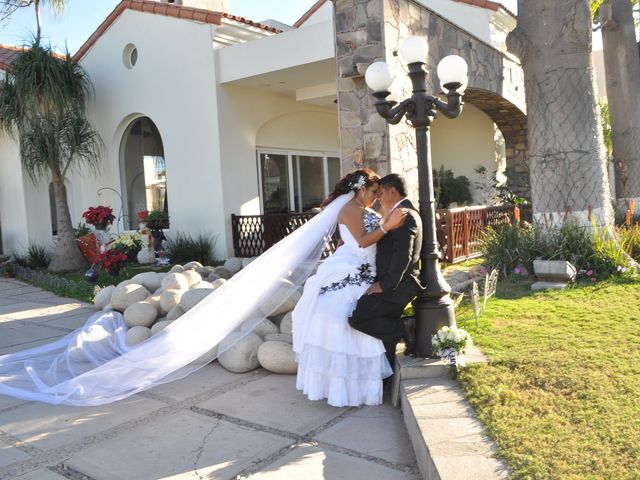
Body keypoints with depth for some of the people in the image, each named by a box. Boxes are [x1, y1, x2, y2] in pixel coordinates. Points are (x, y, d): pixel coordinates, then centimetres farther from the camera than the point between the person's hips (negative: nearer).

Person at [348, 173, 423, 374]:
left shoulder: (404, 215, -15)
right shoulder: (403, 213, 17)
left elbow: (403, 256, -24)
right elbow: (387, 248, 21)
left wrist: (385, 284, -22)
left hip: (395, 287, -10)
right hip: (391, 285, 10)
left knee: (356, 317, -17)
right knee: (385, 332, 14)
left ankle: (401, 329, -4)